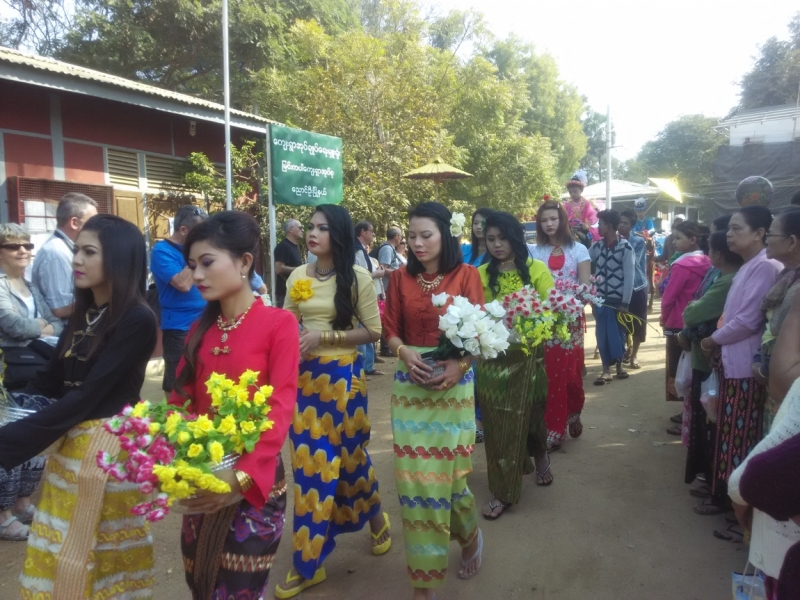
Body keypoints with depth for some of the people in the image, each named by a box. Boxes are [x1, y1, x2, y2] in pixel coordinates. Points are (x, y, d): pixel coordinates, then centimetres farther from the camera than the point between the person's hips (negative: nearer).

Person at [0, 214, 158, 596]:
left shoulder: (137, 320, -18)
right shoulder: (82, 314, 8)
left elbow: (86, 396, -21)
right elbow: (50, 382, 9)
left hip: (108, 449, -7)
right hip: (68, 445, 7)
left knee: (101, 559, 9)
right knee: (58, 556, 19)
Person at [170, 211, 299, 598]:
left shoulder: (278, 323, -11)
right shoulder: (200, 330, 8)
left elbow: (280, 407, -18)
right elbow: (182, 399, 5)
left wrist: (243, 476, -29)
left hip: (253, 483, -5)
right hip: (200, 480, 6)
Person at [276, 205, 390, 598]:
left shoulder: (357, 278, -8)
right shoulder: (297, 276, 4)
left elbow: (373, 331, -9)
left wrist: (323, 337, -17)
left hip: (342, 376, -3)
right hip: (303, 377, 4)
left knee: (348, 453, 11)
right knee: (308, 460, 7)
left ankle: (375, 517, 42)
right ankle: (309, 563, 22)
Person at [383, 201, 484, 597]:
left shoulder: (466, 275, -2)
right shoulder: (400, 278, 4)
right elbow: (391, 330, 4)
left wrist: (460, 364, -20)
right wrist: (404, 353, -16)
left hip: (454, 381, -2)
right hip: (410, 384, 2)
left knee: (448, 470, 6)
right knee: (414, 473, 4)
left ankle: (469, 535, 40)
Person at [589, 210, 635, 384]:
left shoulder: (626, 247, -6)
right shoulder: (597, 246, 7)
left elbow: (629, 276, -9)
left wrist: (625, 302, -11)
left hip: (618, 299, -3)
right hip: (600, 299, 3)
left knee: (618, 333, 9)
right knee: (602, 334, 4)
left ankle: (619, 364, 27)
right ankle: (606, 369, 13)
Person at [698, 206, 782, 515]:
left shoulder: (764, 267, -15)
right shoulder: (748, 267, 16)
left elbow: (748, 321, -20)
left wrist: (714, 340, -6)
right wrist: (717, 343, 6)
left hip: (745, 367, -10)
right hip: (732, 362, 10)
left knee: (741, 437, 1)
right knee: (729, 434, 16)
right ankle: (724, 494, 27)